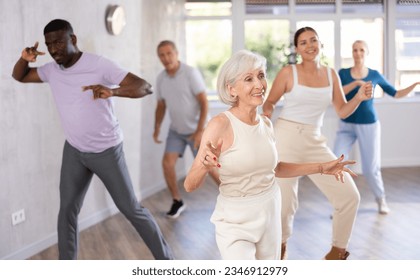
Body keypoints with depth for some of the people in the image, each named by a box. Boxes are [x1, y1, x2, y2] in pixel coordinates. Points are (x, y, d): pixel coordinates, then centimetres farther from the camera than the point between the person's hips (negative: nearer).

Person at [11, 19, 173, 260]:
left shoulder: (99, 65, -21)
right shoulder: (52, 70, -1)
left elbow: (145, 87, -27)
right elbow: (19, 76, 14)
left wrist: (113, 91, -47)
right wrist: (25, 58, -10)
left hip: (106, 150, -5)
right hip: (74, 150, 6)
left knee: (130, 208, 1)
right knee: (67, 210, 5)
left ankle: (166, 258, 17)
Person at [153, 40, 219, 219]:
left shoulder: (191, 73, -21)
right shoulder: (160, 78, -3)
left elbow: (204, 103, -21)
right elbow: (161, 106, 8)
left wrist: (199, 131, -26)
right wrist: (157, 129, -6)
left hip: (197, 129, -5)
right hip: (176, 130, 5)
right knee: (167, 164, -6)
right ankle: (177, 201, 11)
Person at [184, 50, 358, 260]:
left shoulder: (266, 124, 0)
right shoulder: (221, 125, -18)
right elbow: (190, 185, -18)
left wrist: (322, 168, 16)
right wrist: (205, 166, -39)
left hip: (270, 215, 6)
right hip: (236, 223, -6)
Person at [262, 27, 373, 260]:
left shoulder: (331, 74, 8)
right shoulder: (288, 72, -4)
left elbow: (342, 111, 11)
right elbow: (269, 102, 3)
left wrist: (359, 97, -6)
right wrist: (266, 115, -18)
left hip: (315, 142, 4)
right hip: (286, 139, -4)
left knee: (349, 196, 0)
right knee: (285, 204, -1)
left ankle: (336, 252, 21)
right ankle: (281, 245, 32)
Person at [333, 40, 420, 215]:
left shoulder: (375, 75, 1)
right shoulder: (343, 73, 0)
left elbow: (396, 94, 7)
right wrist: (356, 83, -26)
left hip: (368, 125, -1)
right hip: (346, 125, 1)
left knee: (371, 169, 2)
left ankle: (381, 200, 29)